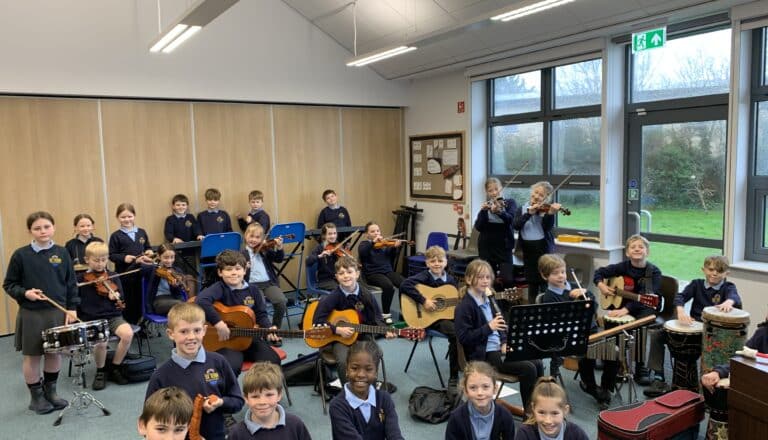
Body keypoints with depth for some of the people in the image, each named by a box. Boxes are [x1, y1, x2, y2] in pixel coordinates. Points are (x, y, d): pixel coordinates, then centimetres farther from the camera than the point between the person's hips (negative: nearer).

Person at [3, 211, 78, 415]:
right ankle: (36, 396, 25)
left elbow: (71, 283, 4)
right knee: (32, 356, 9)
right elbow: (9, 284, 0)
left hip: (58, 312, 2)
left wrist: (72, 308, -1)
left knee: (55, 353, 13)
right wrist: (25, 293, -18)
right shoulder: (21, 255, -6)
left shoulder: (62, 253, 1)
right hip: (31, 314, -2)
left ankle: (50, 391, 31)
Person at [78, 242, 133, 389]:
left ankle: (115, 368, -3)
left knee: (128, 334, -28)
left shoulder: (112, 277, 10)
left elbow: (120, 296, 5)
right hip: (92, 320, -2)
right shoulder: (81, 279, 6)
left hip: (113, 316, 2)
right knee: (100, 341, -32)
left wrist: (116, 297, -18)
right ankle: (101, 371, 0)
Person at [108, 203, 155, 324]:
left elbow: (148, 247, 17)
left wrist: (149, 252, -5)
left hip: (140, 273, 4)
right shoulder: (116, 236, -5)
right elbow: (111, 255, -7)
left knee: (139, 301, 14)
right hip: (124, 274, -4)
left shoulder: (141, 232, 7)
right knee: (126, 303, 4)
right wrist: (124, 258, -22)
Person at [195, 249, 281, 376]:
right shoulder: (219, 288, -13)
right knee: (232, 365, -32)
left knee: (272, 360, -15)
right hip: (223, 340, -5)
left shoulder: (253, 290, 5)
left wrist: (268, 329, -8)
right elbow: (200, 301, -33)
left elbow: (261, 315, 11)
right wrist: (219, 324, -33)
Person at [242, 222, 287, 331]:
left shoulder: (266, 251, 14)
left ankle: (275, 328, -3)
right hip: (252, 285, -2)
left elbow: (279, 259, 4)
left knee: (281, 301, -23)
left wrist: (279, 248, -14)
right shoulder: (242, 254, 9)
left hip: (269, 283, 2)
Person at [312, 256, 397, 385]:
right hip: (340, 337, -2)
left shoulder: (366, 295, -5)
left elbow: (376, 318, 2)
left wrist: (386, 330, -16)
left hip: (363, 336, 2)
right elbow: (317, 320, -12)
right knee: (343, 361, -28)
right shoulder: (333, 297, -11)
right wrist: (338, 330, -20)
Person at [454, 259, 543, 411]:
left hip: (498, 348, 8)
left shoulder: (488, 300, 13)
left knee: (537, 364, -5)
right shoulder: (464, 306, -14)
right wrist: (488, 327, -27)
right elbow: (463, 337, -19)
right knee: (528, 369, -18)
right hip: (483, 355, -8)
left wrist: (504, 343, 2)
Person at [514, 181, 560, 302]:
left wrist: (550, 213, -34)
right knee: (532, 284, 12)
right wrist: (529, 213, -22)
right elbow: (516, 225, -11)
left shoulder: (547, 210, -2)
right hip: (528, 251, 3)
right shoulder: (522, 209, 5)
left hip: (544, 249, -3)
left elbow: (547, 227, -17)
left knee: (545, 284, -3)